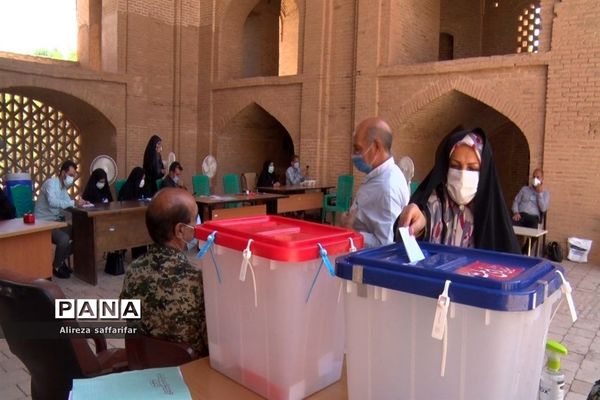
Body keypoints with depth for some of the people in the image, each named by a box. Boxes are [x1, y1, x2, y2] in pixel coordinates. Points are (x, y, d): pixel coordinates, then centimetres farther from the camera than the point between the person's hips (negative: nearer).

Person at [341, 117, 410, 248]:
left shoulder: (387, 186, -23)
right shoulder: (378, 175, 7)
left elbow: (386, 245, -24)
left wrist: (350, 229, -15)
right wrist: (349, 223, 0)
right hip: (364, 250, 8)